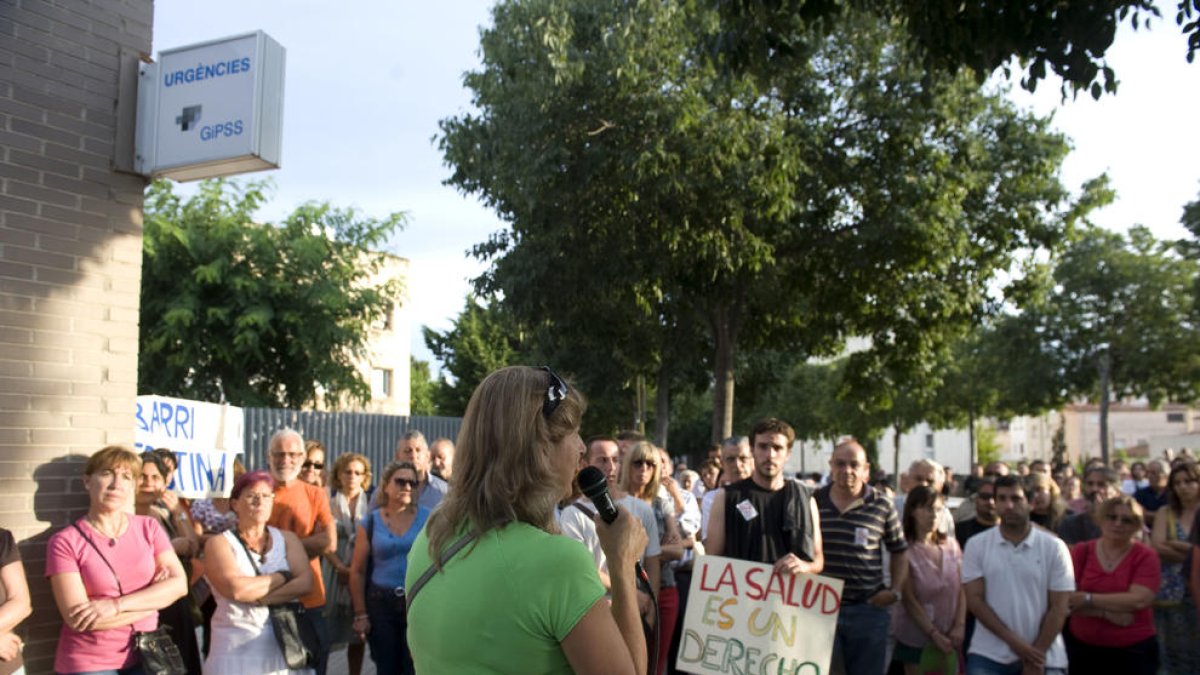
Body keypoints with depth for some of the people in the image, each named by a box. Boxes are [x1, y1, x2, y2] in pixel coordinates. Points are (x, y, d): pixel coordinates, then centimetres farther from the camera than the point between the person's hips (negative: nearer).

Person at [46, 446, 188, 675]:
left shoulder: (149, 527, 1)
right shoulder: (65, 541, -9)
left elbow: (179, 584, -8)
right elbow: (77, 618, -16)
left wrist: (116, 605, -19)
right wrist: (152, 597, -11)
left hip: (144, 656, 3)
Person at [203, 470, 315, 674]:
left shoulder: (287, 538, 9)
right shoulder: (220, 543, -1)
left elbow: (305, 583, -5)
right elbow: (235, 589, -16)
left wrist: (260, 598, -14)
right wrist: (284, 576, -6)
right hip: (237, 648, -3)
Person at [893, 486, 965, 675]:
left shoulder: (951, 545, 3)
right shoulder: (906, 550, -11)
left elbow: (962, 590, 6)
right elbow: (909, 600, -11)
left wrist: (960, 626, -4)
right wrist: (934, 634, -13)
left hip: (949, 638, 4)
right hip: (916, 638, -4)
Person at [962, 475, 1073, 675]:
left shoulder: (1054, 547, -1)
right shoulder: (976, 545, 0)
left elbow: (1058, 608, -3)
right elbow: (974, 600, -5)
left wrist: (1037, 654, -9)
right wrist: (1014, 641, -13)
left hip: (1044, 657, 0)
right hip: (988, 655, 0)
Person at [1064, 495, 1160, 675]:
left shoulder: (1146, 556, -4)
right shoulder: (1081, 551, -1)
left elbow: (1138, 600, -17)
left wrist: (1088, 599, -18)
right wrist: (1107, 613, -20)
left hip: (1133, 652, -1)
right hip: (1082, 648, 1)